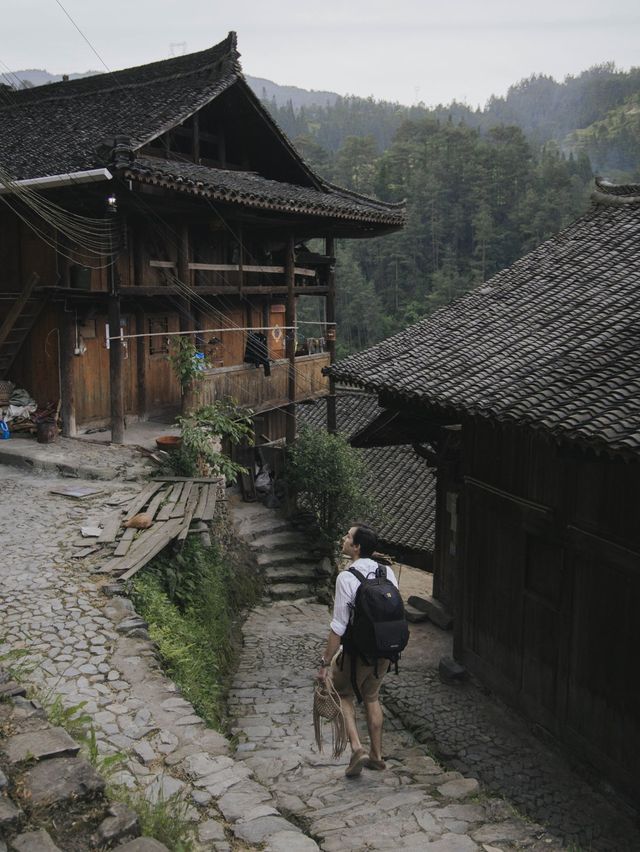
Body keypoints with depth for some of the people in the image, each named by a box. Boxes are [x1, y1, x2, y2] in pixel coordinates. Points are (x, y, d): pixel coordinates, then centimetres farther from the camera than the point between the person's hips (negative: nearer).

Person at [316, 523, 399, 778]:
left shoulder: (346, 578, -20)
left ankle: (357, 749, 5)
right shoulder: (387, 572, -1)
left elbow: (339, 627, -21)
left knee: (343, 694, 18)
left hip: (356, 652, -6)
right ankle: (377, 755, 31)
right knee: (371, 697, 24)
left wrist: (325, 662, -14)